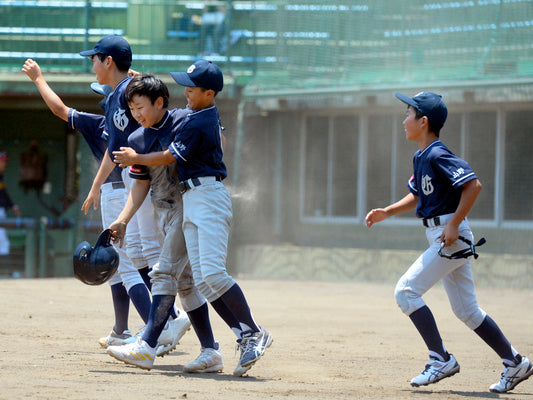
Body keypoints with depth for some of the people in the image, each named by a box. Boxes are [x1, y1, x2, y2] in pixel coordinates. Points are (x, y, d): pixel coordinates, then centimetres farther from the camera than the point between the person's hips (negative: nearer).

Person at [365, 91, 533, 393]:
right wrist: (386, 212, 13)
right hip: (445, 239, 10)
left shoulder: (438, 155, -16)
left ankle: (441, 359, -8)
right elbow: (417, 197, 26)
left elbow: (473, 184, -24)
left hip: (451, 237, -10)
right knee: (466, 310, 12)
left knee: (406, 291, -11)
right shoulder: (422, 157, 14)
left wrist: (454, 225, -23)